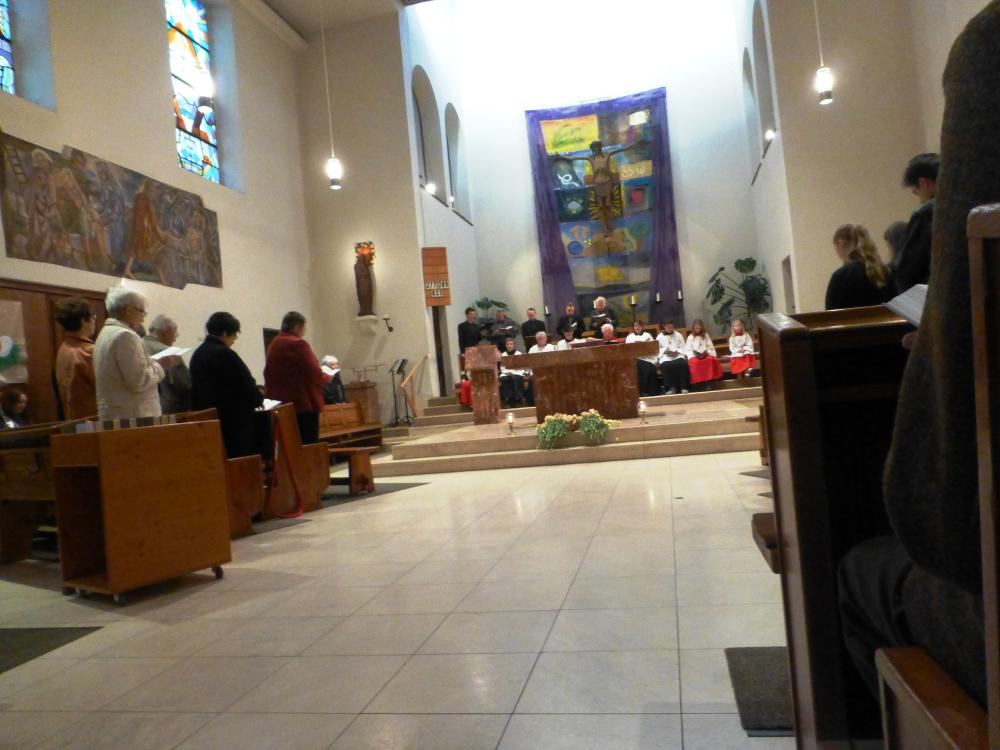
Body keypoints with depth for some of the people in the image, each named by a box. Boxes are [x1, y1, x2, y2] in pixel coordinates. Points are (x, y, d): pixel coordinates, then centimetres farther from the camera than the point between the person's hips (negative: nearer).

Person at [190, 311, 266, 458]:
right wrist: (258, 398, 8)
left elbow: (197, 389, 17)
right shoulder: (225, 354, -15)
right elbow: (246, 385, -13)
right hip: (234, 419, -9)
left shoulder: (197, 354, 11)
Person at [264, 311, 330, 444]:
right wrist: (327, 377, 4)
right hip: (303, 404, -8)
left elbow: (270, 375, 16)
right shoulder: (297, 344, -12)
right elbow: (314, 374, -14)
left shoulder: (273, 345, 12)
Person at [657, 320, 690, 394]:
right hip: (666, 357, -1)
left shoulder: (678, 335, 21)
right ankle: (671, 388, -31)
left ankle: (683, 387, -29)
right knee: (666, 366, -35)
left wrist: (677, 351, -6)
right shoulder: (660, 337, 17)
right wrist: (665, 351, -11)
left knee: (683, 363, -33)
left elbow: (683, 347, 13)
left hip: (678, 355, 1)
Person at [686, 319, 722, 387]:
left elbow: (710, 346, 11)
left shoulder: (706, 335, 18)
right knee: (695, 362, -37)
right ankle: (697, 383, -33)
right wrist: (695, 355, -12)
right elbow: (688, 349, 4)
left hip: (706, 355, 2)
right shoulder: (690, 337, 12)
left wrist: (706, 352, -8)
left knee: (711, 359, -33)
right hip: (694, 356, -1)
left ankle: (709, 382, -30)